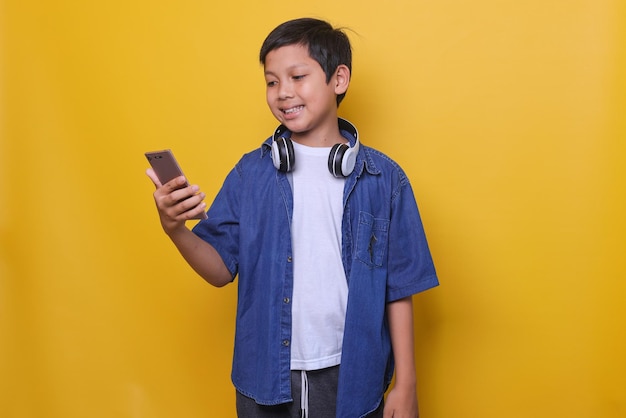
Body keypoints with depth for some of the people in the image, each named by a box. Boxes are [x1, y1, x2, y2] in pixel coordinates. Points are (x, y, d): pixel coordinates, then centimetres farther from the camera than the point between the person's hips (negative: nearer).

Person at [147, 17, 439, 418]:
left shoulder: (383, 178, -6)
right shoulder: (250, 173, -1)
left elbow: (398, 289, -3)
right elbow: (222, 269, -3)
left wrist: (406, 386, 0)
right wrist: (175, 229, -21)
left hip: (350, 378, -1)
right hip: (265, 377, 2)